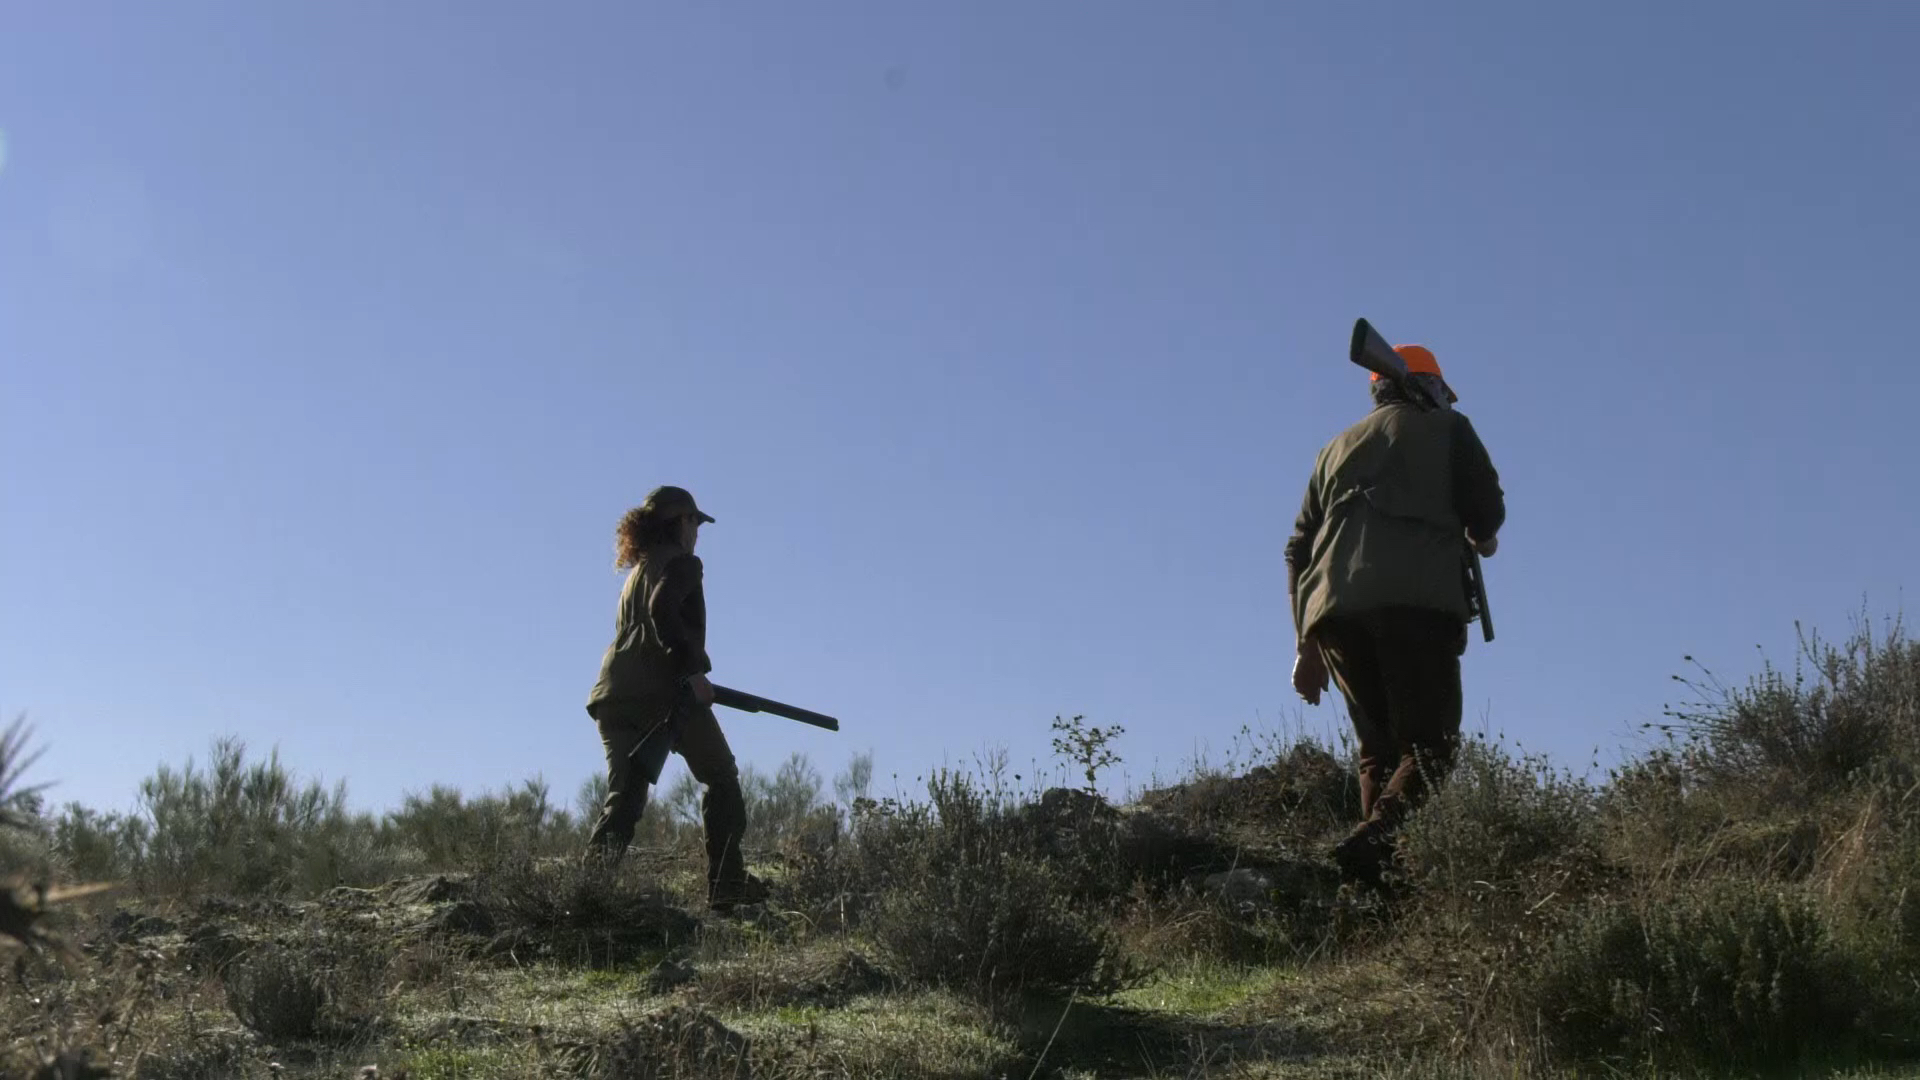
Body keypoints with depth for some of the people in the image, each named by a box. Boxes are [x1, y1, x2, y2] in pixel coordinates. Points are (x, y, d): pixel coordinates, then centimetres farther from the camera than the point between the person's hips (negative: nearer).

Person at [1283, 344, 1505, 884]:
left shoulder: (1337, 447, 30)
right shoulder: (1447, 427, 19)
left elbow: (1299, 550, 23)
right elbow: (1487, 511, 8)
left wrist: (1305, 646, 23)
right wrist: (1481, 538, 33)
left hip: (1333, 607, 5)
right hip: (1417, 598, -4)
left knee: (1378, 750, 11)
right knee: (1429, 745, -7)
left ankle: (1376, 868, -5)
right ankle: (1370, 842, -31)